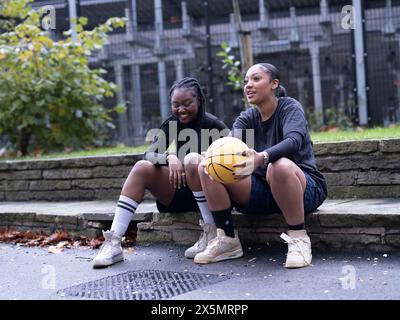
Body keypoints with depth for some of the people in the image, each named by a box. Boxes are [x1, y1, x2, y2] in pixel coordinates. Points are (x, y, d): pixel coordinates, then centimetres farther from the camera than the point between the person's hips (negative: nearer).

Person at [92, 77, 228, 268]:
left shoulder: (213, 125, -6)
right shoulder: (172, 124, 6)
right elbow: (150, 154, -7)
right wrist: (170, 157, -27)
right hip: (180, 192, 5)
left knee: (193, 160, -30)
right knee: (142, 168, -16)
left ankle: (212, 233, -23)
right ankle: (113, 243, -25)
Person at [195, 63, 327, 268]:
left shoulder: (290, 107, -6)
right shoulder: (247, 118, 8)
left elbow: (294, 141, -28)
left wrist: (262, 157, -49)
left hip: (305, 188, -5)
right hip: (261, 192, 5)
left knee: (280, 165, -39)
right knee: (206, 167, -12)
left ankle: (298, 239, -23)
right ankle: (227, 240, -8)